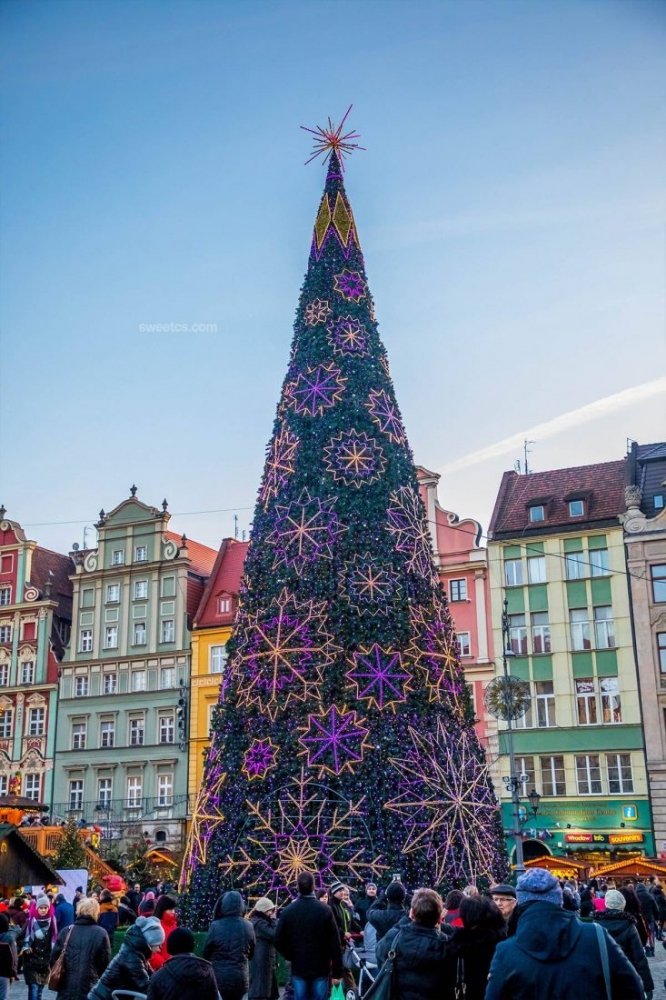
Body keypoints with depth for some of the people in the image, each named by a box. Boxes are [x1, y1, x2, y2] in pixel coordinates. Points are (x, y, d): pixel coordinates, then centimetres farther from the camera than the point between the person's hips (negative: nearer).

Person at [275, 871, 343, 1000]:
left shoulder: (287, 911, -4)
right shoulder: (325, 910, -10)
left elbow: (279, 942, -1)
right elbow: (334, 944, -9)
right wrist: (337, 972, -3)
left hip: (298, 967, 1)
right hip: (321, 967, -1)